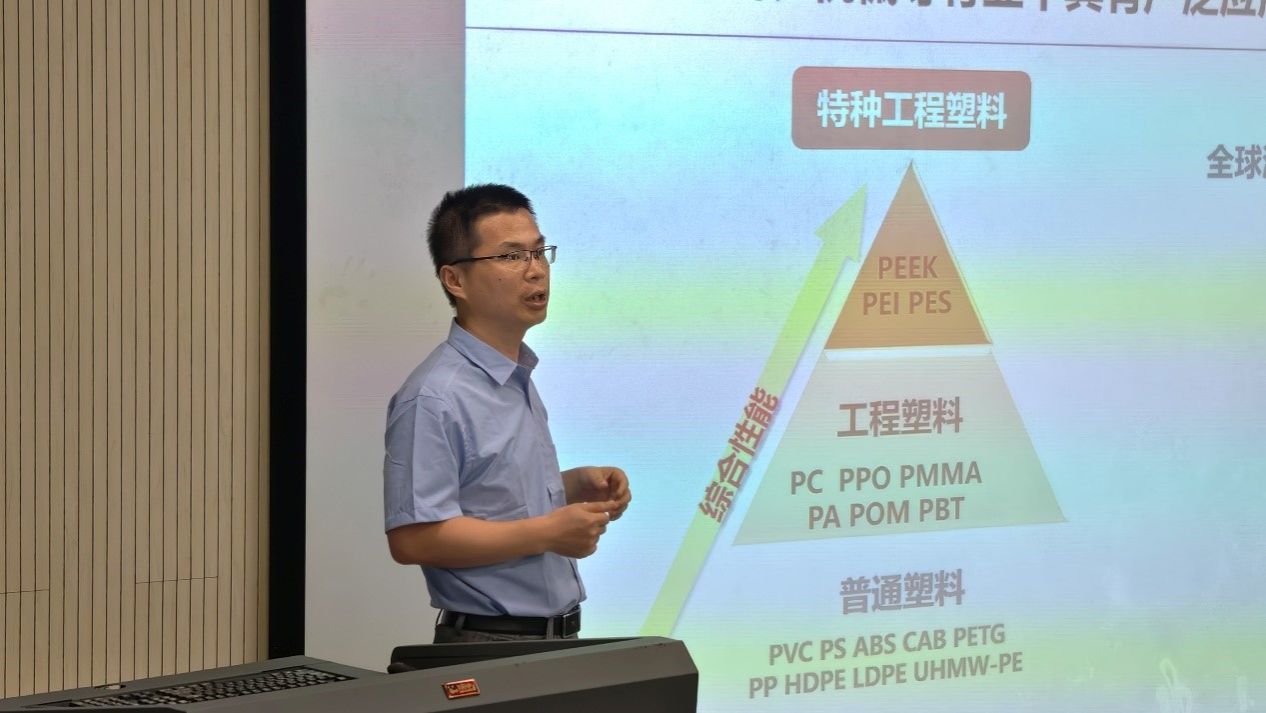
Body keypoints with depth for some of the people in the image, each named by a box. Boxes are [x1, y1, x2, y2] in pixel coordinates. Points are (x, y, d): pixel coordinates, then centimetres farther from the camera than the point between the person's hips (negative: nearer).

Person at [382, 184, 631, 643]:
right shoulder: (435, 398, -19)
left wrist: (578, 485, 5)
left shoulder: (518, 381, 11)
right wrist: (547, 533, -22)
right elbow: (413, 538, -25)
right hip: (487, 647, -9)